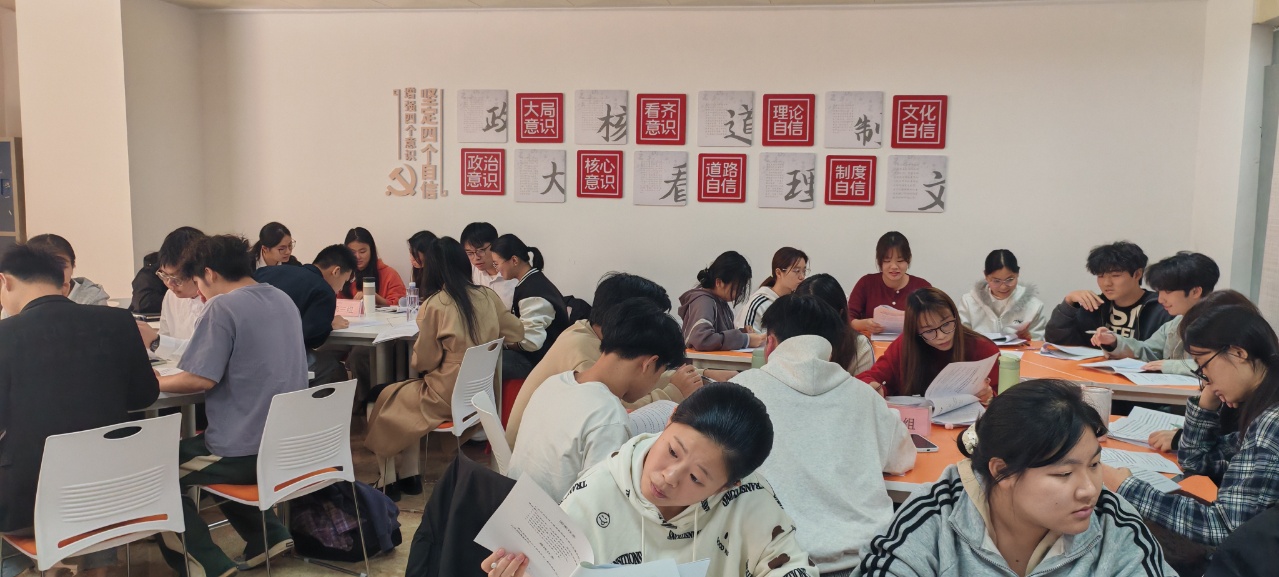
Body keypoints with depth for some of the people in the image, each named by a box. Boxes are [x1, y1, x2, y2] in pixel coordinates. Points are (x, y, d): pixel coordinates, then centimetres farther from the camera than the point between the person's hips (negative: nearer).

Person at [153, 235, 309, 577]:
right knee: (192, 445, 33)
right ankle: (269, 536, 24)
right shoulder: (282, 300, 9)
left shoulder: (223, 307, -15)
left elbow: (201, 379, -20)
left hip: (245, 450, -8)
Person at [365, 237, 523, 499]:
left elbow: (423, 361, -9)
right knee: (409, 395, 27)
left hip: (449, 396, -6)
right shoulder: (487, 296, -3)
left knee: (387, 399, 21)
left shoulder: (435, 304, -16)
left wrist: (416, 358, 13)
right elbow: (516, 333, 8)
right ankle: (410, 475, 27)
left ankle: (389, 480, 29)